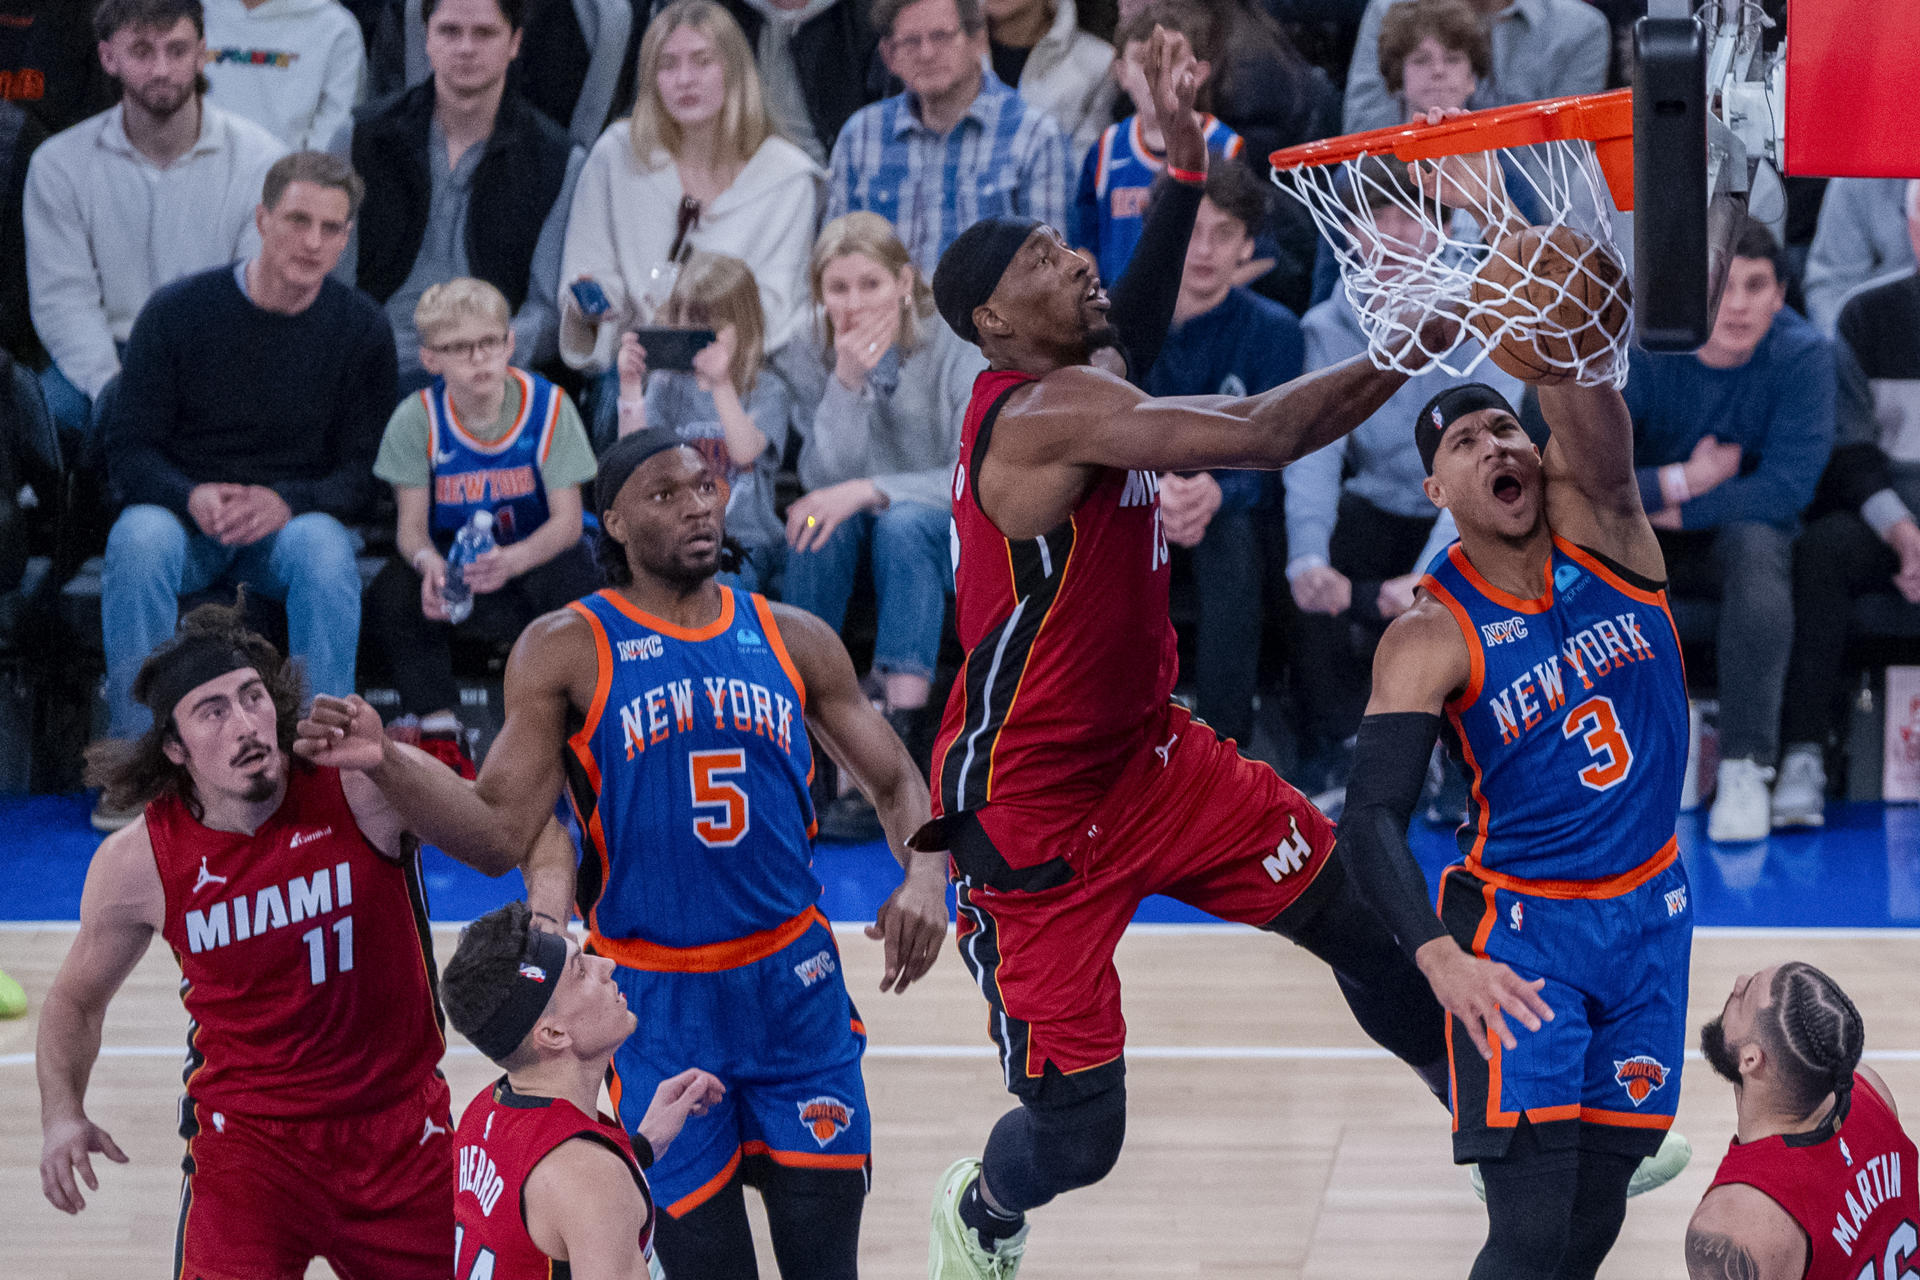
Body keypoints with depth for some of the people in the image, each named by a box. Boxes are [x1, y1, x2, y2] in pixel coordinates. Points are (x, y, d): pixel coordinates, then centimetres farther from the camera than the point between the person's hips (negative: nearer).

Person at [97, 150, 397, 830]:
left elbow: (366, 468, -2)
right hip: (183, 514, 0)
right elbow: (129, 448, -4)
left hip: (293, 519, 0)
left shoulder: (360, 328, -1)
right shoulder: (179, 311, -5)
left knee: (326, 550, -35)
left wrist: (286, 502, -22)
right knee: (139, 537, -35)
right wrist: (193, 497, -25)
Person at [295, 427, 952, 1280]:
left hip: (795, 985, 2)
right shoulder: (567, 651, -3)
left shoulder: (791, 640, 6)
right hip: (657, 1003, -2)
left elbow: (897, 784, 13)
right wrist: (385, 765, -24)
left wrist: (924, 876, -8)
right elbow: (503, 831, -8)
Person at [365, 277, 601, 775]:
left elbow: (567, 520, -18)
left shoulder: (549, 406, -13)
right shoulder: (417, 418, -10)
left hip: (537, 550, -1)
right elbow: (411, 524, -12)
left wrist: (513, 561, -40)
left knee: (575, 585, -34)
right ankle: (438, 728, -24)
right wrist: (430, 563, -39)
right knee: (392, 593, -30)